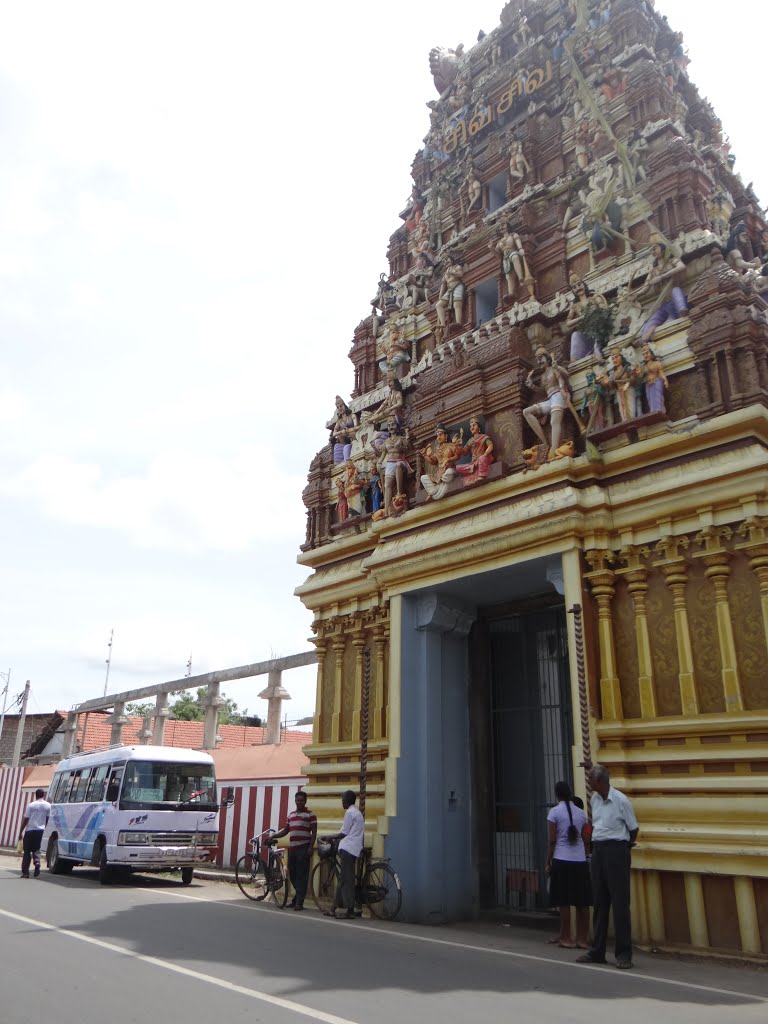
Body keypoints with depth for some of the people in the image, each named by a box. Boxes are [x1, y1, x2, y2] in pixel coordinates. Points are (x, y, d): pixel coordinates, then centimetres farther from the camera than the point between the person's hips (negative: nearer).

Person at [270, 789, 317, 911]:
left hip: (303, 849, -6)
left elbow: (314, 832, -5)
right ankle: (298, 898, 25)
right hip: (292, 848, 6)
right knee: (292, 874, 11)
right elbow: (285, 830, 19)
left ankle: (299, 902, -1)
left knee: (301, 875, -5)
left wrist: (311, 847, -13)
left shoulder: (310, 814, -2)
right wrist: (274, 836, 5)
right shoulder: (291, 815, 17)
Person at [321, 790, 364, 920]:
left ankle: (350, 910, -10)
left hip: (347, 848, -10)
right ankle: (335, 908, 13)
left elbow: (344, 833, -9)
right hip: (353, 849, 10)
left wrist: (330, 837, 5)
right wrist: (336, 839, 23)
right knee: (344, 878, 10)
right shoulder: (357, 813, 22)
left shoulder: (349, 812, -8)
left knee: (346, 879, -9)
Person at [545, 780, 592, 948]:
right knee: (582, 902, 7)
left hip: (562, 861, -4)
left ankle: (566, 938, 10)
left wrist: (548, 862, 1)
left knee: (564, 901, 4)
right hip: (580, 861, 4)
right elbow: (586, 840, 8)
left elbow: (552, 841, -7)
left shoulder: (554, 812, -4)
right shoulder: (581, 813, 8)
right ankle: (582, 938, 11)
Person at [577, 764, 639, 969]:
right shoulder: (594, 799, 7)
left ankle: (624, 954, 7)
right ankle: (597, 952, 20)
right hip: (598, 851, 7)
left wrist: (623, 850, 9)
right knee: (599, 902, 12)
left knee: (620, 903, -2)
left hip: (616, 851, -7)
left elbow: (634, 830, -3)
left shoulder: (621, 800, -13)